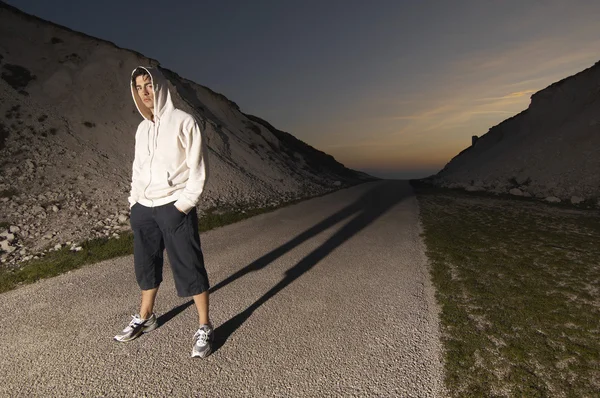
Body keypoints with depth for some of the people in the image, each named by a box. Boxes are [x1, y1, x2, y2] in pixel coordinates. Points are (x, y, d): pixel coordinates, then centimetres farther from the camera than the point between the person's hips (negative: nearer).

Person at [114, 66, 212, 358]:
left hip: (174, 208, -7)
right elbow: (138, 168, 19)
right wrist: (133, 202, 10)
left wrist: (184, 204, -15)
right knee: (145, 266, 16)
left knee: (189, 268, -3)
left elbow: (198, 169, -10)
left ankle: (204, 328, 8)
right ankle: (145, 317, 35)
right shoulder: (142, 128, 13)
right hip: (143, 208, 7)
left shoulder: (183, 121, -6)